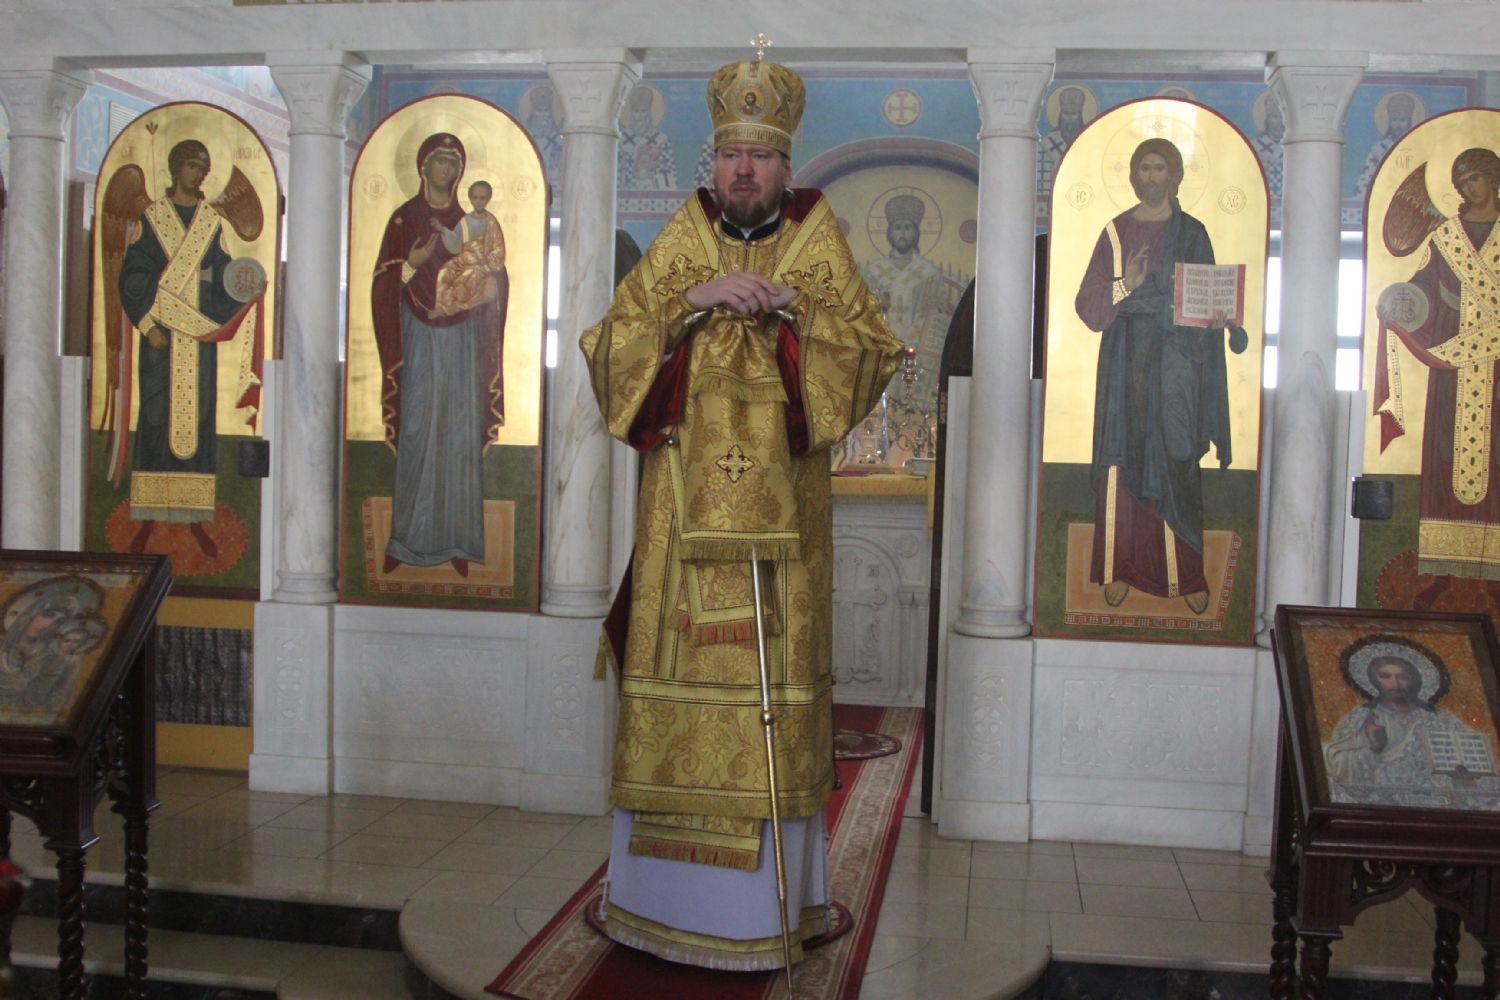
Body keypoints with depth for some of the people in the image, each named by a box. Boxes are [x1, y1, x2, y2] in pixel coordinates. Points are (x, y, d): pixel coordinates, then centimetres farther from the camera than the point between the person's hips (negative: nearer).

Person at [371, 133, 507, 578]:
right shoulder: (404, 219, 4)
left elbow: (496, 281, 10)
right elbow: (384, 284, 0)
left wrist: (478, 286, -10)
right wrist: (411, 266, -17)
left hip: (463, 340, 1)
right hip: (419, 338, -1)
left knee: (461, 433, -1)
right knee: (416, 431, -5)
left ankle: (458, 540, 3)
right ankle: (407, 537, 2)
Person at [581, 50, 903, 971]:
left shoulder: (818, 241, 8)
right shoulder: (682, 240, 10)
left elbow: (875, 351, 1)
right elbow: (610, 346, 2)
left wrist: (797, 310, -13)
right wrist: (695, 299, -11)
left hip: (781, 506, -1)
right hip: (685, 506, 1)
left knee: (774, 682, 0)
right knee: (679, 673, 1)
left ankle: (773, 887, 12)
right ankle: (669, 888, 13)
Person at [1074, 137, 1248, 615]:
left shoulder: (1193, 233, 9)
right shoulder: (1116, 232, 7)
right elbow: (1087, 304, 0)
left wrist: (1217, 317, -12)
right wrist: (1125, 285, -17)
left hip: (1179, 360, 0)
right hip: (1127, 358, 0)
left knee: (1177, 463, -3)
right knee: (1123, 459, -2)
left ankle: (1184, 572, 3)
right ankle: (1120, 568, 4)